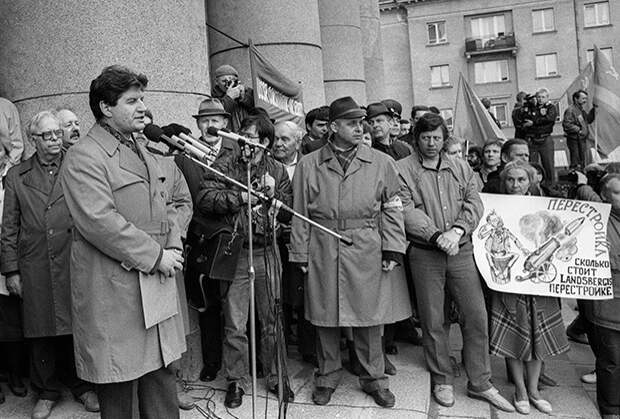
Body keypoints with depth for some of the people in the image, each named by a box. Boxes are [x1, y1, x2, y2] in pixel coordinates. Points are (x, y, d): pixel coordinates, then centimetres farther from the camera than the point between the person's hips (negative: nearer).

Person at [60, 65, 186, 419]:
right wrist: (155, 256, -17)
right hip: (114, 289, -7)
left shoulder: (144, 153, 17)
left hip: (157, 283, 8)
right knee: (118, 377, 7)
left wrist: (174, 248, 2)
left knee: (161, 370, 16)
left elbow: (166, 205, 19)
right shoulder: (84, 157, -10)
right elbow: (100, 223, -21)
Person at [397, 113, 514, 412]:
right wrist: (437, 235, -20)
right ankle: (442, 380, 25)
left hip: (461, 251, 3)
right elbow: (406, 210, -10)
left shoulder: (461, 169, 13)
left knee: (477, 316, 4)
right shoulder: (402, 169, 0)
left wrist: (456, 231, -15)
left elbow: (474, 204, 3)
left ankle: (479, 383, 21)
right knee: (432, 320, 6)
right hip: (424, 253, -3)